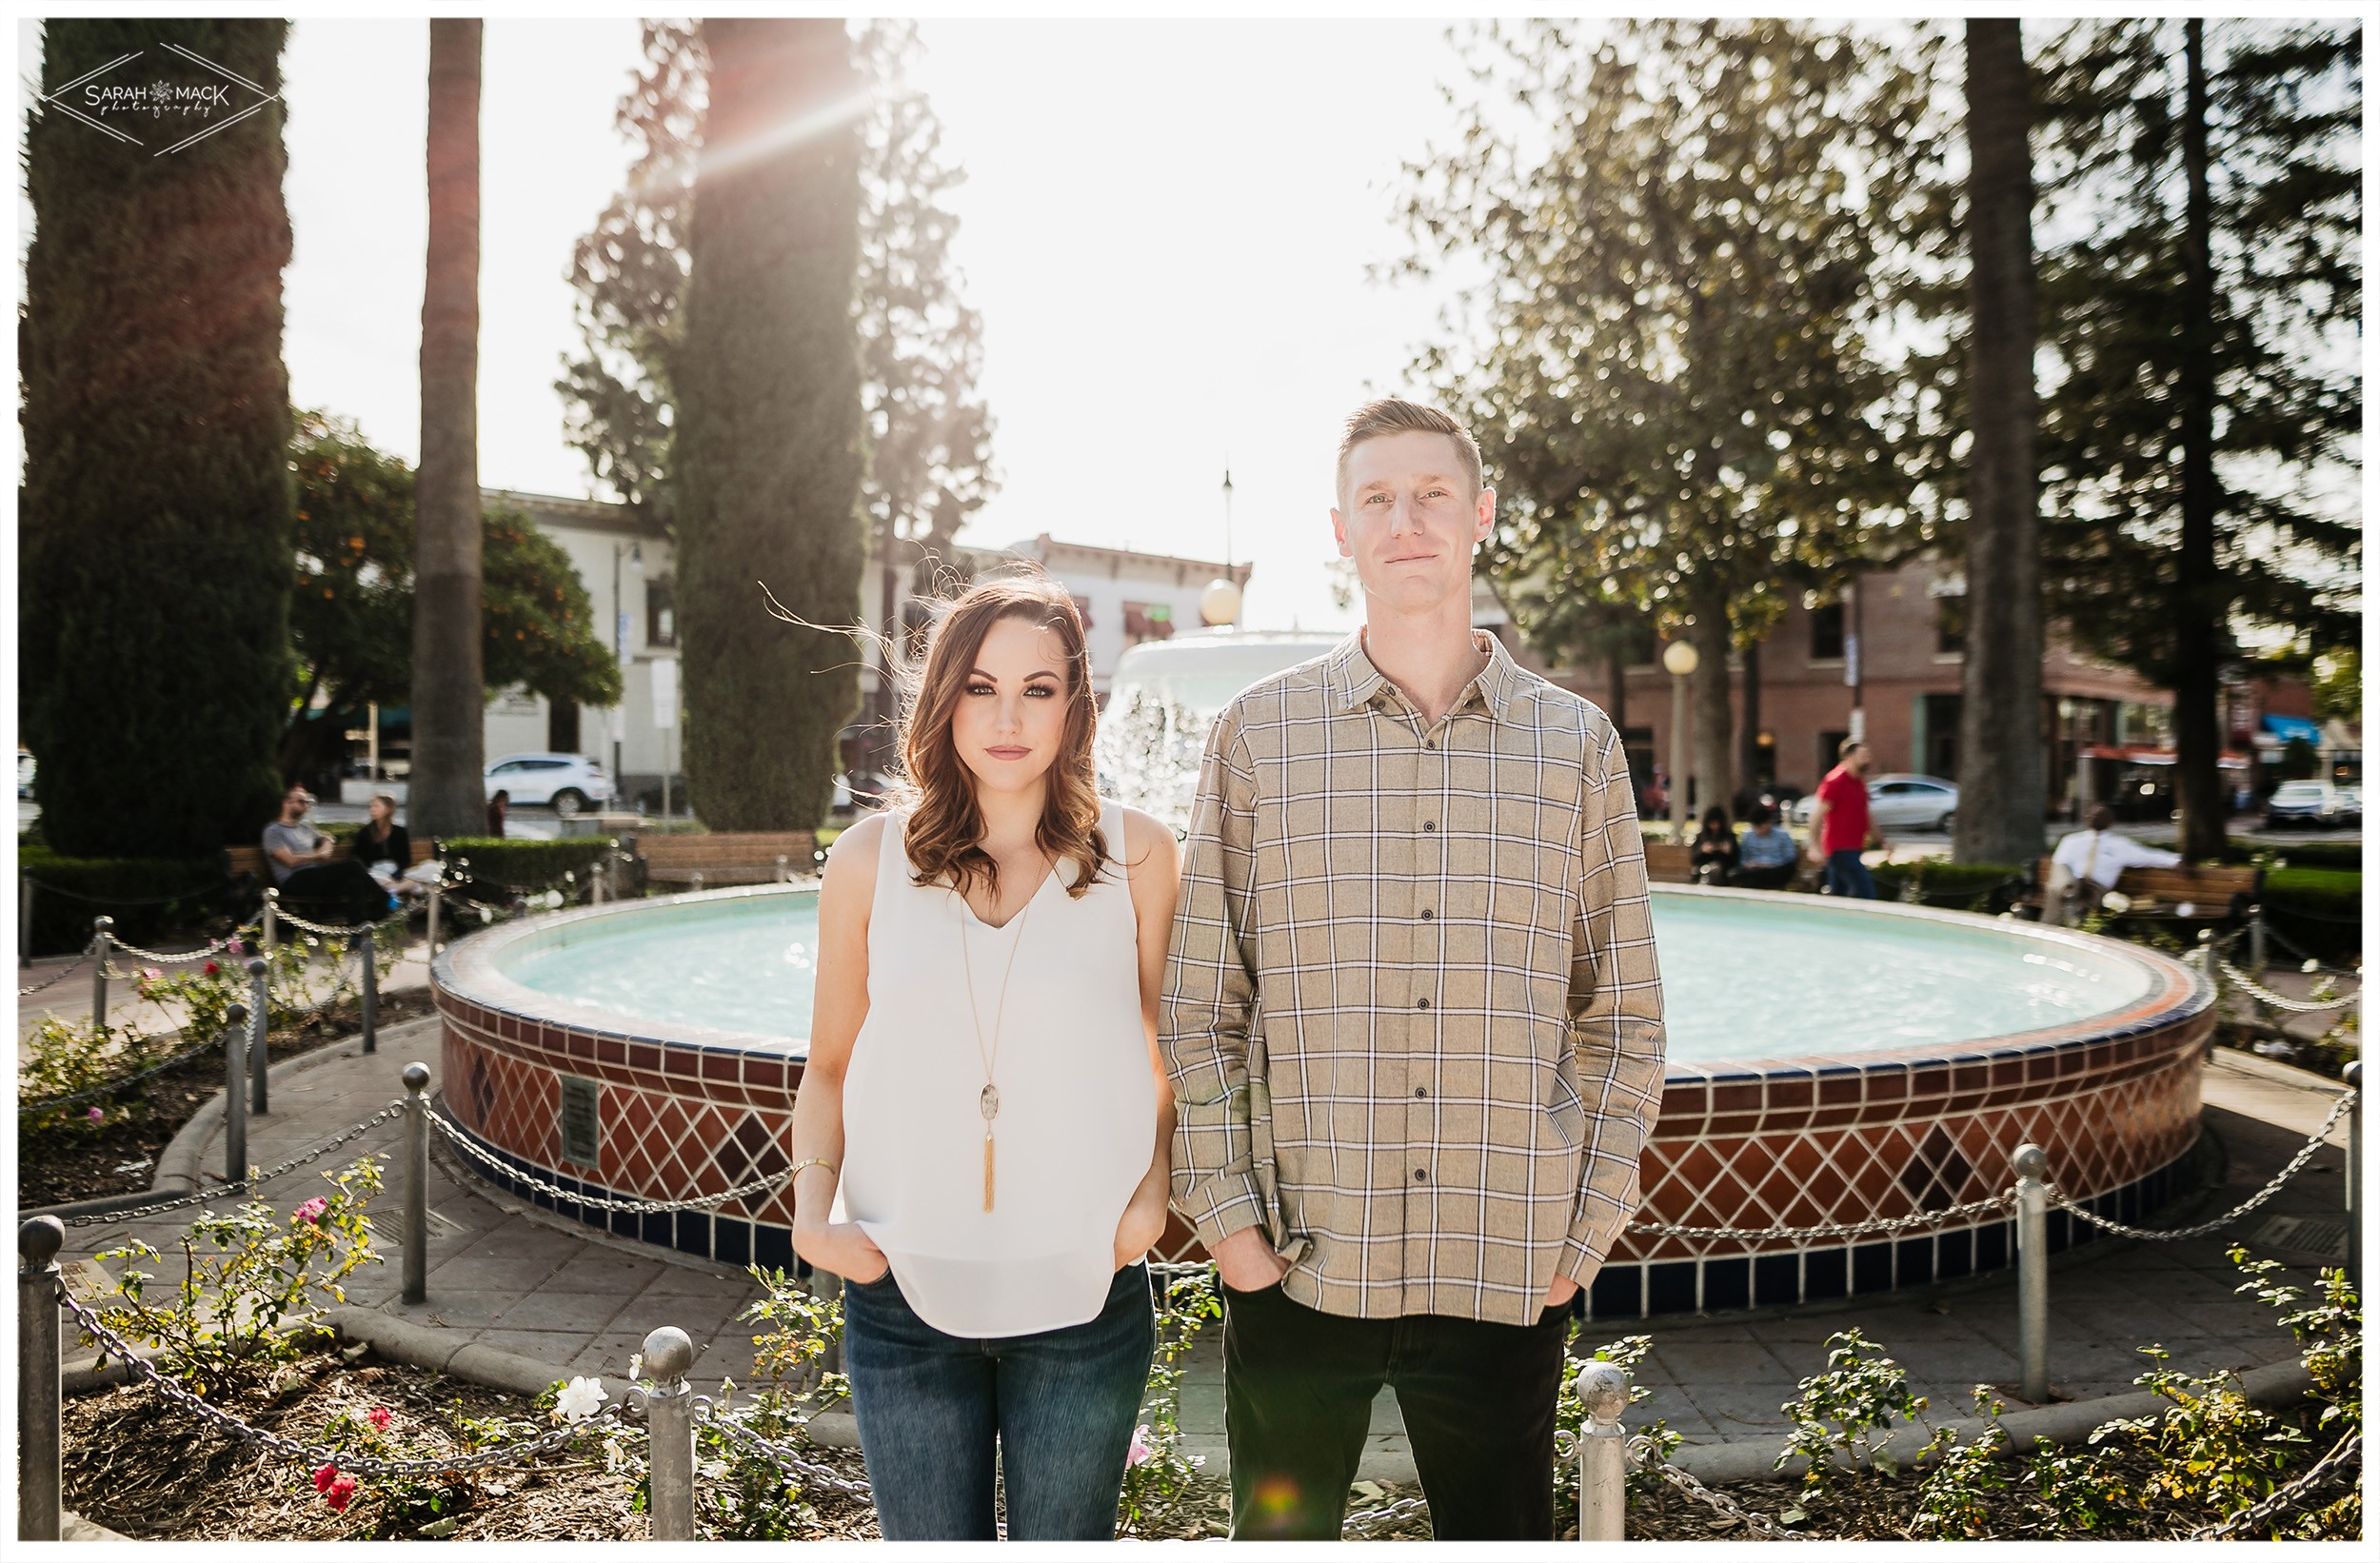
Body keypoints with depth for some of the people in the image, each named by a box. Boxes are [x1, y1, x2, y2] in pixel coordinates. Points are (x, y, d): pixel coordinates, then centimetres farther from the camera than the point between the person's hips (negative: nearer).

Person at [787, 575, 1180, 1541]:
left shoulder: (1135, 856, -1)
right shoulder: (870, 858, 1)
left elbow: (1169, 1056, 7)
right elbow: (830, 1064, 10)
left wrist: (1151, 1194, -8)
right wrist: (812, 1209, -4)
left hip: (1082, 1292, 0)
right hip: (902, 1291, 1)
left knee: (1068, 1541, 15)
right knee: (928, 1541, 13)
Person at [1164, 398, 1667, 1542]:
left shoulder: (1578, 743, 5)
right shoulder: (1260, 732, 1)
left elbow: (1624, 1016, 7)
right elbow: (1198, 1005, 2)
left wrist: (1589, 1229, 2)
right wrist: (1225, 1213, -4)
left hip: (1506, 1267, 1)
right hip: (1299, 1263, 0)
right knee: (1281, 1529, 13)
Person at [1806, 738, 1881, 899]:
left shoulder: (1859, 781, 15)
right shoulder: (1835, 781, -14)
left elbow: (1864, 815, 25)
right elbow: (1817, 815, -19)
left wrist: (1878, 839, 23)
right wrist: (1815, 847, -25)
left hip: (1852, 849, 9)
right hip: (1841, 850, -9)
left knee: (1836, 896, 12)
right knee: (1866, 892, -13)